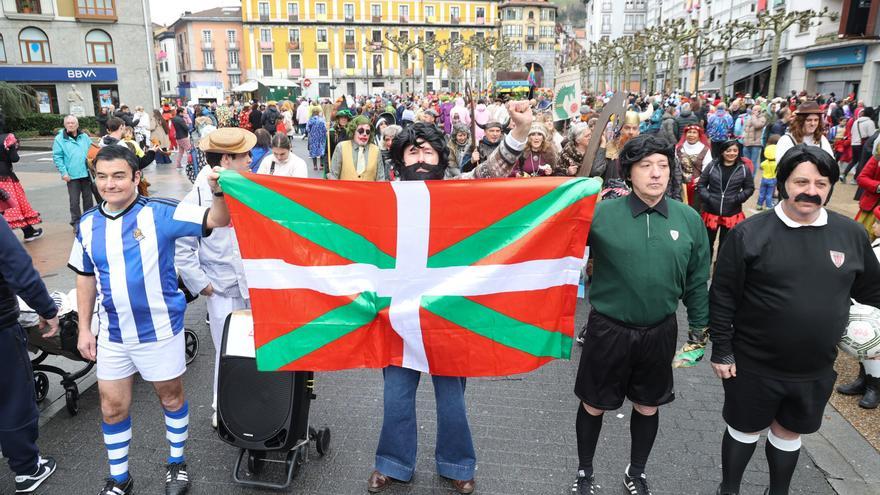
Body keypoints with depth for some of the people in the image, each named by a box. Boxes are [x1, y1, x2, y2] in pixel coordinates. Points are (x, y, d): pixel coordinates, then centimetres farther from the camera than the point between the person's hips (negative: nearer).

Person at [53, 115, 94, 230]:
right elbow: (57, 157, -5)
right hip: (72, 175, -3)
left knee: (88, 198, 13)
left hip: (86, 173, 3)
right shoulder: (60, 139, -3)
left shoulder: (85, 137, 9)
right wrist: (63, 172, -12)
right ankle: (76, 222, 11)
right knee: (74, 200, 1)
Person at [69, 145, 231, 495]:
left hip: (159, 330, -4)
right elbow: (86, 278, 11)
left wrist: (218, 191, -42)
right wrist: (84, 328, 10)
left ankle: (177, 463, 38)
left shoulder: (160, 213, -14)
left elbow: (218, 221, -21)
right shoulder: (88, 225, 1)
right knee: (112, 407, 14)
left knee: (170, 396, 15)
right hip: (112, 334, 4)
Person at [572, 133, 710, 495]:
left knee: (648, 407, 20)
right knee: (594, 405, 14)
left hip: (659, 332, 3)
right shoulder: (601, 214, -14)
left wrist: (699, 327, 10)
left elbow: (697, 281, 5)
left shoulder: (689, 219, -4)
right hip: (608, 329, -2)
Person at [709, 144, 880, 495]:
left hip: (817, 370, 3)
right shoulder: (750, 233, -14)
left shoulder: (851, 234, -3)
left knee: (789, 432, 23)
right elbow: (722, 297, -11)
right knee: (745, 429, 16)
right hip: (754, 366, -3)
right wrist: (722, 351, -9)